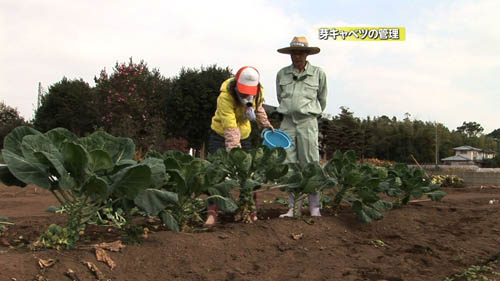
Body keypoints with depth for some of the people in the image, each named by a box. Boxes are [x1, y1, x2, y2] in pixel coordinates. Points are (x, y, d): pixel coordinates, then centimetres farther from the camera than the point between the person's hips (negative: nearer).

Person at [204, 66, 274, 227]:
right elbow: (230, 128, -40)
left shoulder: (258, 91, -15)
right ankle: (212, 213, -11)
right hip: (221, 135, -5)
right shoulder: (225, 97, -34)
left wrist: (265, 124, 11)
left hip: (244, 136, 5)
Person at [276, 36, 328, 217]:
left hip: (308, 122, -2)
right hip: (287, 122, 2)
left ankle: (315, 207, 1)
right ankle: (294, 207, 7)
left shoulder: (318, 74, 4)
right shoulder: (282, 74, 9)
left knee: (311, 165, -4)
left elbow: (322, 99, 16)